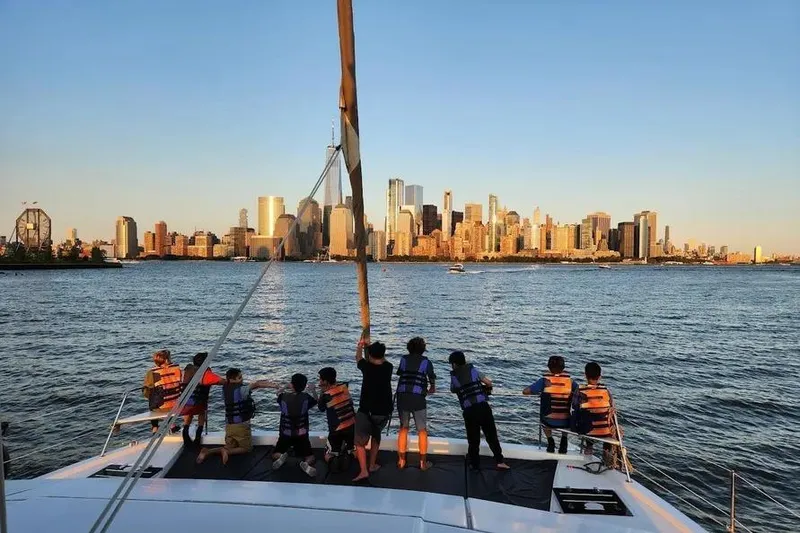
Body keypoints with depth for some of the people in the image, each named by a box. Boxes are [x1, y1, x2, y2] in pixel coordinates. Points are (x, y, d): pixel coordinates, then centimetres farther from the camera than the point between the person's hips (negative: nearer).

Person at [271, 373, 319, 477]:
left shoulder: (283, 396, -12)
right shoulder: (306, 397, -12)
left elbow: (279, 393, 14)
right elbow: (316, 401, 11)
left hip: (285, 434, 0)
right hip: (301, 434, 0)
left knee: (275, 455, 19)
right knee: (310, 457, 11)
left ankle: (281, 457, -11)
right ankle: (307, 463, -19)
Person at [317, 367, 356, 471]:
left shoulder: (325, 395, -12)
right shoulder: (344, 386, 0)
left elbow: (321, 408, 8)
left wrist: (323, 392, 6)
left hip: (336, 429, -3)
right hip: (352, 426, 4)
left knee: (328, 456, 15)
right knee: (349, 450, 24)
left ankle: (333, 459, -17)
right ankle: (347, 455, -9)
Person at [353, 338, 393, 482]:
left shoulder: (367, 368, -11)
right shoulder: (388, 368, -3)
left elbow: (358, 358, 11)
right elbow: (382, 359, 20)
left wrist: (360, 346, 30)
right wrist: (371, 346, 31)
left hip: (366, 411, -4)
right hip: (384, 411, 4)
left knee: (360, 442, 2)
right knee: (376, 435, 27)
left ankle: (363, 471, -12)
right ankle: (372, 465, 29)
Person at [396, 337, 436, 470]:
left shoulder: (404, 359, 9)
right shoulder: (426, 362, 5)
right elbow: (432, 380, 12)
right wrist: (432, 388, 35)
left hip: (402, 397, 2)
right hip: (418, 398, -2)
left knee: (403, 429, 16)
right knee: (422, 431, 11)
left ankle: (401, 461, 18)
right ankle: (423, 462, 15)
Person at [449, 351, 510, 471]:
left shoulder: (454, 377, 8)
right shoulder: (474, 370, 9)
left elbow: (453, 390, 26)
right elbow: (489, 383, 9)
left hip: (469, 411, 0)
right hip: (483, 406, 1)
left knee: (473, 439, 13)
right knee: (492, 435, 10)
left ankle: (475, 464, 20)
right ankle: (499, 461, 10)